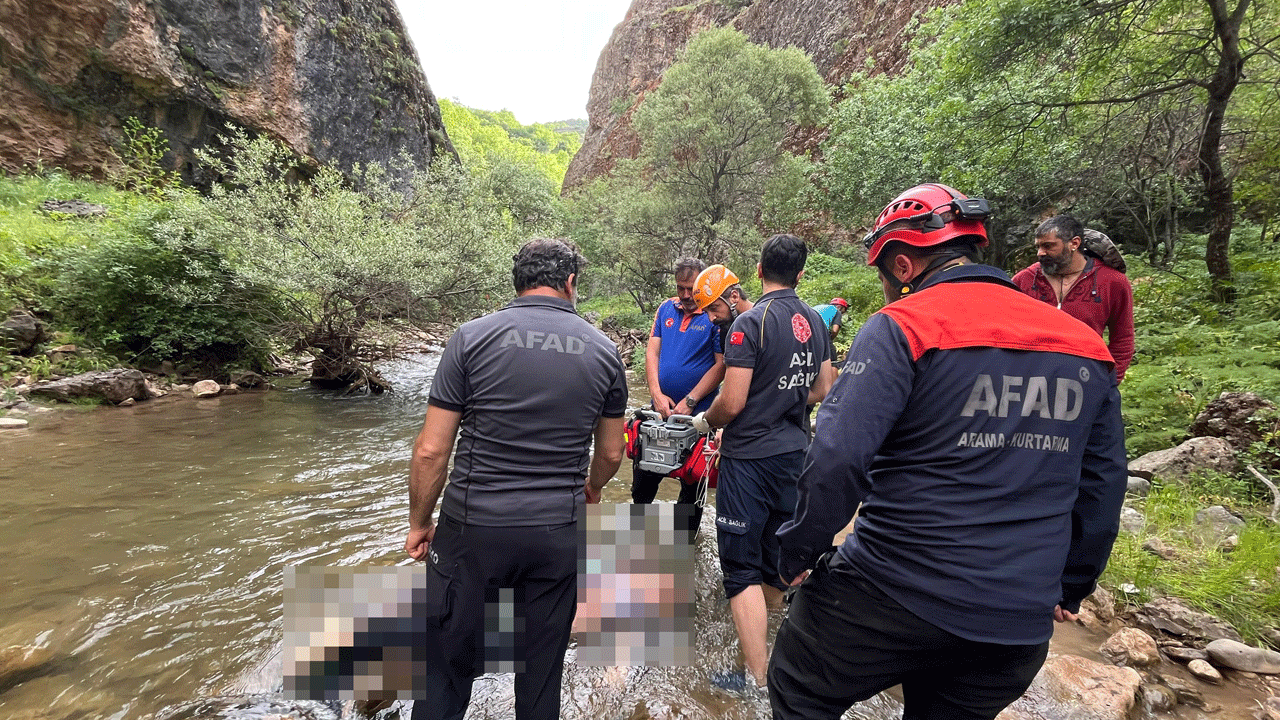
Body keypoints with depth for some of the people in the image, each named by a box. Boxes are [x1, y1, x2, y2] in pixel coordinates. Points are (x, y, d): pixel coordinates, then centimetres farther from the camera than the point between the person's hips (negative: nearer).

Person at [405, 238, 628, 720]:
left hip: (474, 528, -1)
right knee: (542, 670, 19)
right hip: (558, 534, 2)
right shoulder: (603, 350, 0)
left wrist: (418, 524, 8)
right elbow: (611, 453, 10)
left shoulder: (472, 337, -7)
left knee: (447, 664, 18)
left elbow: (431, 450, -7)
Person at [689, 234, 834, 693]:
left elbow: (732, 402, -18)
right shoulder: (816, 322, 5)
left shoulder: (752, 322, -17)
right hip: (794, 454, 7)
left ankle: (760, 679, 8)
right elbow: (821, 390, 13)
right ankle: (762, 638, 39)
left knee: (743, 568, 3)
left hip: (750, 458, -7)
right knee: (776, 556, 20)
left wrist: (704, 421, 1)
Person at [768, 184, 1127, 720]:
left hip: (895, 595, -6)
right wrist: (1069, 588, 24)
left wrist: (799, 550, -9)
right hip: (1020, 625, 7)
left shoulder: (901, 327, -14)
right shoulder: (1085, 347, 7)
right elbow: (1103, 483, 13)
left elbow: (838, 456, -24)